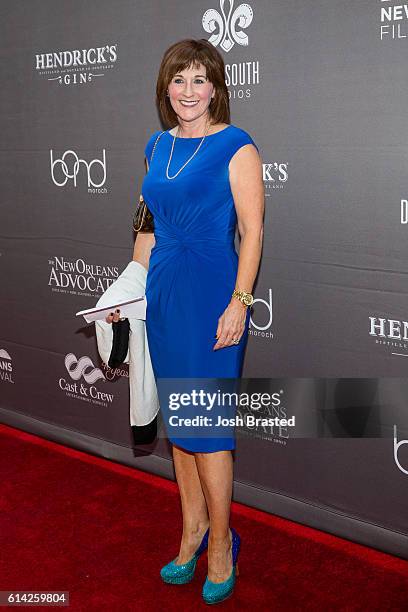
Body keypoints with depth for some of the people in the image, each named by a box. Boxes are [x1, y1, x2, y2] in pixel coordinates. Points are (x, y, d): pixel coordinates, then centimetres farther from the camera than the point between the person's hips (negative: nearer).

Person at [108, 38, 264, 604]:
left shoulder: (236, 147, -6)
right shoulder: (158, 146, 13)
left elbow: (253, 231, -10)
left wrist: (239, 303, -17)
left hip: (212, 291, -6)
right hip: (162, 291, 6)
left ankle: (220, 542, 17)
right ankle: (193, 528, 28)